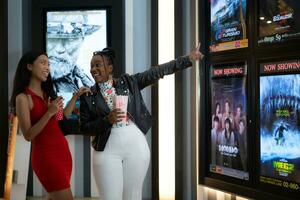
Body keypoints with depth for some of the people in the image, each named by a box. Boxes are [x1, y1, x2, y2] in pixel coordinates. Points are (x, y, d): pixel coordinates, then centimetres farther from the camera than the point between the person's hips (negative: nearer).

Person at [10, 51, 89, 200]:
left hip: (63, 150, 7)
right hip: (45, 154, -7)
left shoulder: (47, 93, 12)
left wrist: (75, 97, 13)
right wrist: (49, 113, -24)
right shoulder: (23, 98, -10)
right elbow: (28, 135, -15)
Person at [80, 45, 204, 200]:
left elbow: (157, 72, 2)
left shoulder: (128, 82, 4)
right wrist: (107, 120, -16)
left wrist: (188, 59, 0)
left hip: (136, 146, 1)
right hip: (107, 150, 0)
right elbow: (85, 127, 1)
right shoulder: (88, 96, 4)